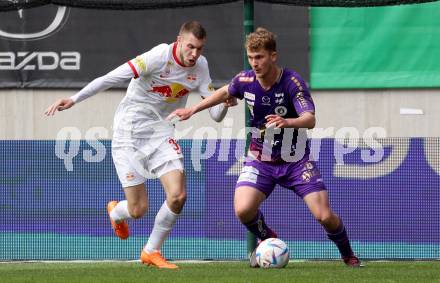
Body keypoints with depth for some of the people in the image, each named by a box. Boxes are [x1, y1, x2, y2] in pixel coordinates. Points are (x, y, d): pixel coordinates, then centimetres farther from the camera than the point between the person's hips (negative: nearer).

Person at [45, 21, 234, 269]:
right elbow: (112, 78, -23)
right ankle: (116, 212, 35)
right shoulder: (159, 57, -20)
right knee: (138, 210, -6)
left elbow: (215, 113, 0)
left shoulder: (200, 67, -2)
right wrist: (74, 100, -27)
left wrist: (225, 103, -23)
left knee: (178, 196, -15)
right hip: (130, 132, -5)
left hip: (161, 132, 5)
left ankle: (152, 252, 9)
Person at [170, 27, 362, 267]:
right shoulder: (244, 80, -8)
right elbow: (225, 93, 16)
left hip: (295, 160, -3)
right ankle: (268, 240, 12)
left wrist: (287, 122, -52)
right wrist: (192, 110, 19)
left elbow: (310, 119, -33)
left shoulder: (292, 82, -21)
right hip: (260, 160, 3)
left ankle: (348, 255, 20)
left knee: (325, 216, -12)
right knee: (243, 210, -22)